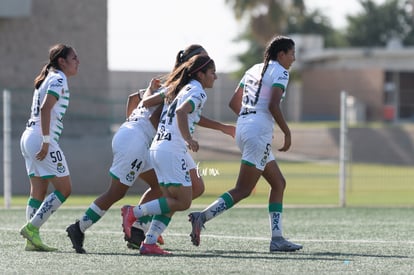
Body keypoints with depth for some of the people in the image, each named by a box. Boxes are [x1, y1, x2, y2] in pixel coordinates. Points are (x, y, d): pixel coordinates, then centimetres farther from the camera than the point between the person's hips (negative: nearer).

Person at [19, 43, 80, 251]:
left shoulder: (49, 78, 20)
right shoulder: (59, 79, -8)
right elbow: (45, 109, -20)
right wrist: (46, 142, -22)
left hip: (29, 135, 10)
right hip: (42, 138, -10)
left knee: (38, 192, 8)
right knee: (64, 189, -6)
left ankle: (32, 239, 3)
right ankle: (31, 227, -11)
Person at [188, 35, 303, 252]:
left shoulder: (254, 70, 19)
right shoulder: (280, 72, -4)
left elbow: (234, 102, 20)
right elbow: (273, 105, -18)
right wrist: (287, 133, -10)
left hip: (243, 127, 9)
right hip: (259, 131, -9)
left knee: (279, 184, 13)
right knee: (243, 190, -11)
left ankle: (277, 238, 8)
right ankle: (202, 217, -22)